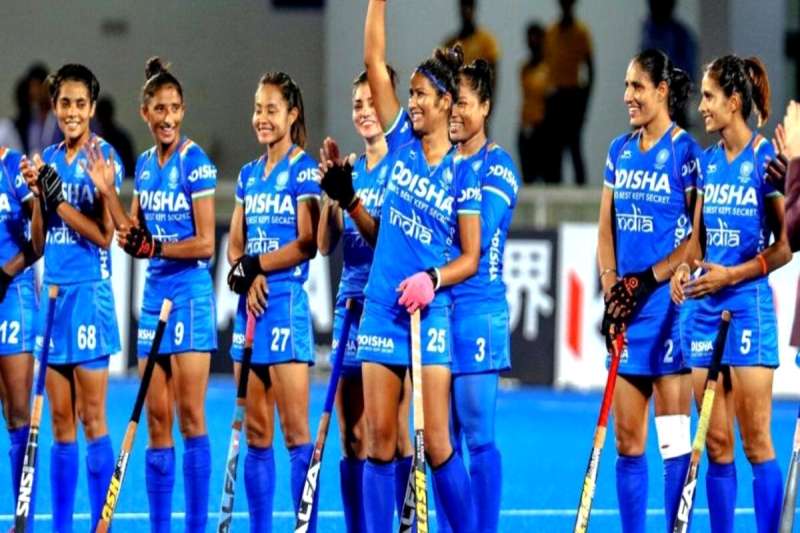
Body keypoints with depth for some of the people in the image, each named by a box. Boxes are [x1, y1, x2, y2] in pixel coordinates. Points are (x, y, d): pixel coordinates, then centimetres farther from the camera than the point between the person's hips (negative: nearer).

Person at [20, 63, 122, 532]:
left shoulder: (104, 157, -5)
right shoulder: (48, 159, 12)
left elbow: (104, 234, -11)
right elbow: (38, 243, 13)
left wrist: (58, 198, -16)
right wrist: (37, 192, -2)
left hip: (89, 290, -6)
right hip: (54, 289, 6)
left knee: (92, 418, -5)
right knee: (60, 420, 7)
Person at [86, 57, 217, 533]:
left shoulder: (196, 163, -9)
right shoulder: (144, 165, 12)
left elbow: (205, 244, -12)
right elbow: (135, 237, 12)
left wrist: (153, 247, -16)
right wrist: (108, 192, 3)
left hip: (190, 295, -7)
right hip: (154, 293, 7)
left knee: (190, 416, -6)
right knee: (157, 418, 6)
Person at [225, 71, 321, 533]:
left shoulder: (304, 171, -4)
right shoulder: (249, 175, 15)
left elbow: (307, 244, -12)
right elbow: (235, 245, 13)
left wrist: (254, 264, -11)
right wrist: (248, 279, -6)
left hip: (287, 303, -7)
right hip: (250, 304, 7)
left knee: (295, 429, -8)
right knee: (256, 430, 7)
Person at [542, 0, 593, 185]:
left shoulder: (581, 32, -3)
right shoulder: (551, 32, 11)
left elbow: (590, 66, -2)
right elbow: (548, 62, 15)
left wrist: (586, 97, -8)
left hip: (574, 93, -5)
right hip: (555, 95, 5)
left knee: (573, 142, -8)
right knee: (554, 144, 5)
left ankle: (580, 183, -4)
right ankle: (553, 182, 8)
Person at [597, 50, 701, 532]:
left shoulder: (686, 151, -6)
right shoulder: (620, 151, 13)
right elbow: (606, 229, 14)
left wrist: (648, 280, -15)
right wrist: (612, 291, 1)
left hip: (669, 303, -6)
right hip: (626, 312, 6)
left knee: (673, 436, -4)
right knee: (626, 438, 6)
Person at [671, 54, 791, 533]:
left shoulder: (766, 160, -8)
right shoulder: (707, 161, 11)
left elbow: (785, 245, -8)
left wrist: (732, 275, -15)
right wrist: (685, 267, -2)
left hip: (749, 305, -6)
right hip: (705, 310, 6)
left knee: (755, 440, -5)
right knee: (716, 441, 6)